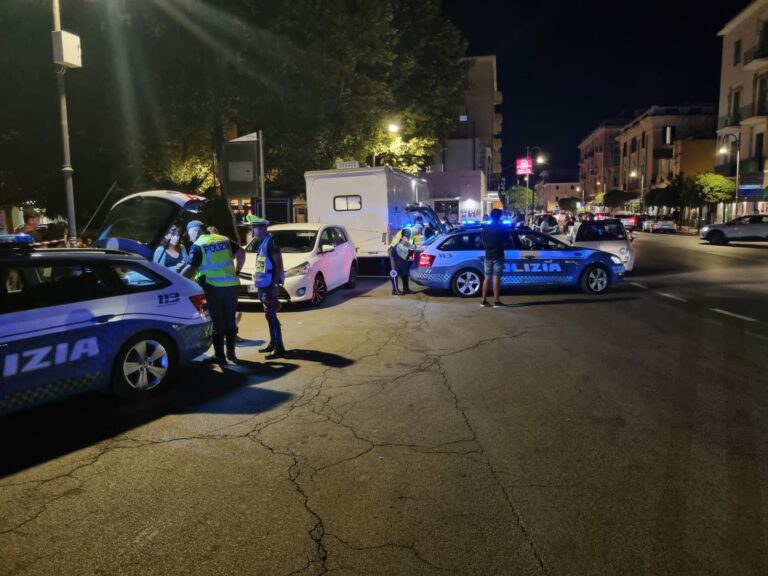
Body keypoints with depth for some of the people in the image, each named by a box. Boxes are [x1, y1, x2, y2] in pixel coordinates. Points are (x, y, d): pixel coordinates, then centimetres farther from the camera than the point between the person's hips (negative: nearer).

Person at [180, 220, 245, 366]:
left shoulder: (197, 245, -4)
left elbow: (190, 268, -13)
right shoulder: (224, 239, 12)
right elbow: (241, 253, 12)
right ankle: (231, 353, 22)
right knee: (230, 319, 14)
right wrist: (237, 271, 19)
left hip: (213, 287, -5)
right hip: (231, 285, 5)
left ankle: (220, 356, 8)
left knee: (217, 321, 4)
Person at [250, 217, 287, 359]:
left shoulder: (270, 241, -13)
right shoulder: (262, 243, 15)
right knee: (269, 314, 15)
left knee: (271, 315, -10)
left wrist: (276, 284, -23)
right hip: (263, 284, 9)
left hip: (270, 284, -9)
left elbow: (278, 263, -19)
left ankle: (279, 348, -8)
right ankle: (273, 343, 24)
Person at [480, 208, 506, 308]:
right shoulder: (502, 228, -8)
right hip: (498, 256, -4)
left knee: (487, 278, 8)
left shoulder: (485, 228, 3)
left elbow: (483, 242, 9)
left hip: (488, 256, 4)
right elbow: (505, 241, -1)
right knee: (496, 278, -3)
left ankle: (484, 301, 7)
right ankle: (496, 301, -2)